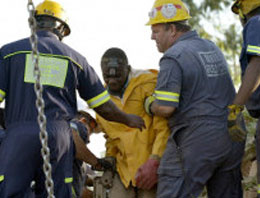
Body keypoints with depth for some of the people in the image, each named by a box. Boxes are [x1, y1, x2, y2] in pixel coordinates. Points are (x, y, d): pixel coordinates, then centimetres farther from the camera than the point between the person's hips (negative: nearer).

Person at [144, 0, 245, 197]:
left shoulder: (173, 57, -11)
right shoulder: (213, 48, 16)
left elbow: (165, 108, -17)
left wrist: (149, 105, 2)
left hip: (195, 141, -8)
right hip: (231, 140, 8)